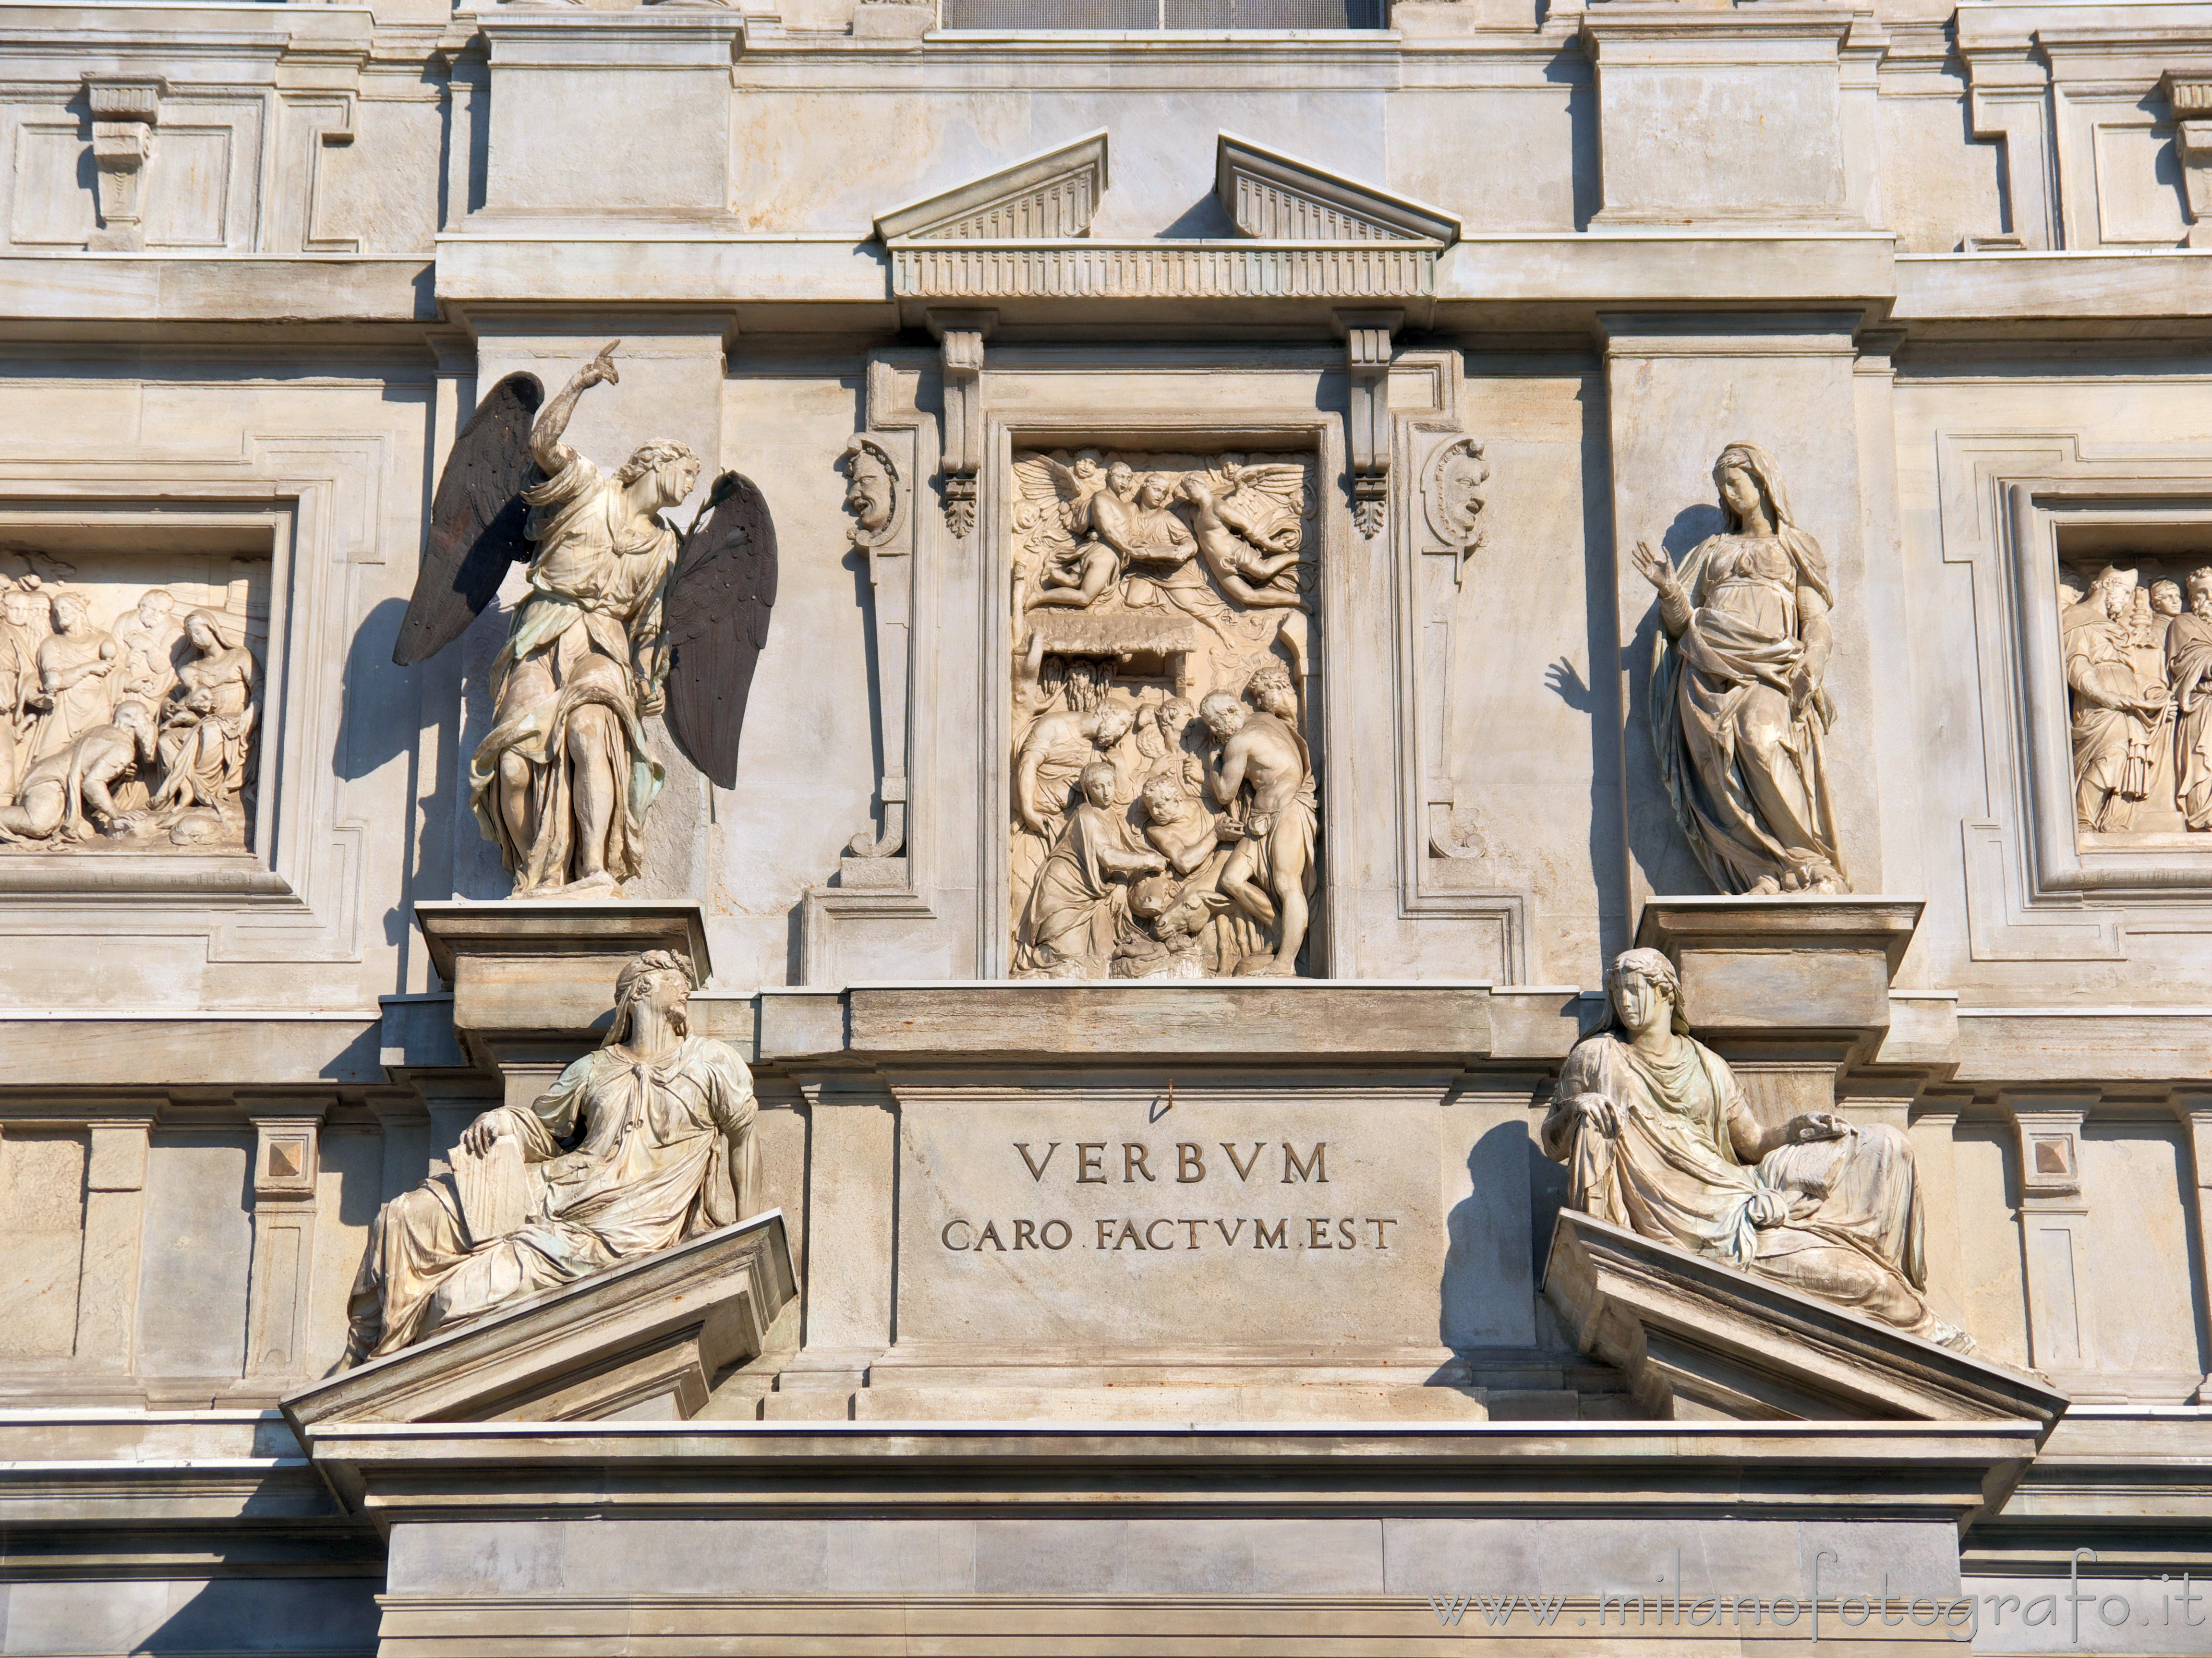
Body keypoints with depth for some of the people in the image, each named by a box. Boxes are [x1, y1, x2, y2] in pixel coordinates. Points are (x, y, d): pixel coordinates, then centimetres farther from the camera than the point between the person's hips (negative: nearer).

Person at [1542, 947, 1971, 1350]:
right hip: (1692, 1226, -6)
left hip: (1738, 1191, 6)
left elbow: (1753, 1144, 16)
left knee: (1884, 1147, -3)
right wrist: (1575, 1108, -17)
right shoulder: (1596, 1059, 4)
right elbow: (1553, 1145, 5)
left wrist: (1797, 1129, -4)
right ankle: (1920, 1326, 7)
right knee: (1854, 1276, -20)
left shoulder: (1707, 1066, 14)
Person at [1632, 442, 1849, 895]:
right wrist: (1669, 589, -1)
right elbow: (1682, 624, 20)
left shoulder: (1793, 550, 23)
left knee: (1762, 739, -33)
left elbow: (1817, 624, 10)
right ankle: (1767, 872, -31)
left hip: (1770, 669, -2)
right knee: (1717, 751, -27)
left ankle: (1812, 863, -30)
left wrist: (1808, 676, -9)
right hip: (1712, 671, 3)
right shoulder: (1713, 552, 30)